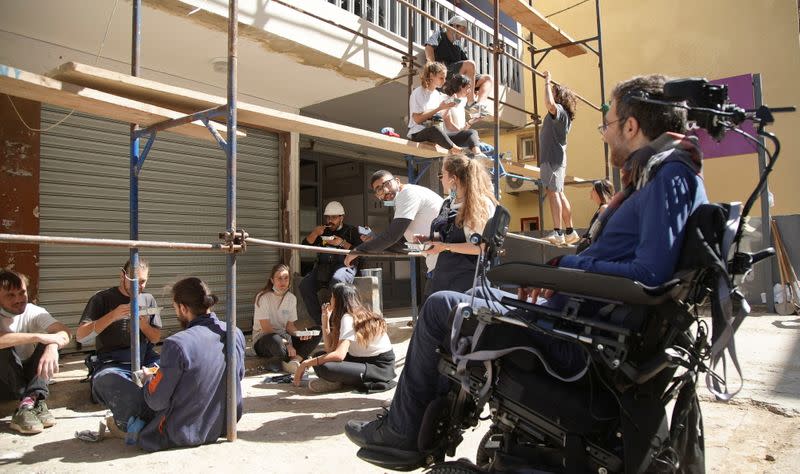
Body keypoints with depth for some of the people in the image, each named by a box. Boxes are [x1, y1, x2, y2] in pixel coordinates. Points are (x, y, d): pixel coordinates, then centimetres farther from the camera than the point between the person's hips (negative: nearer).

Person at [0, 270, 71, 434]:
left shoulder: (34, 313, -8)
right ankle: (35, 402, -33)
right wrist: (37, 337, -43)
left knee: (50, 343, -20)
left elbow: (64, 331, -25)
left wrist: (52, 346, -47)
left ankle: (28, 403, -35)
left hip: (29, 376, 3)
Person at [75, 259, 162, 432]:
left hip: (146, 359, 4)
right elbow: (81, 336, -6)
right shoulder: (102, 299, 5)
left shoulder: (148, 299, 17)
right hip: (113, 364, -4)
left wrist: (143, 325, -5)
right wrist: (113, 316, -17)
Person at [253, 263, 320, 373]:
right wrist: (287, 344, -25)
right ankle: (298, 359, -14)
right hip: (263, 340, -6)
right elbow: (266, 328, -17)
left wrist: (300, 334, -18)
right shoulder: (263, 297, -13)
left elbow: (290, 326, 5)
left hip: (284, 337, 6)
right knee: (275, 340, -42)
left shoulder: (291, 298, 4)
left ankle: (295, 360, -29)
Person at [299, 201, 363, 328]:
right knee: (305, 284, -24)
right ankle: (320, 322, -20)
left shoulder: (351, 231, 13)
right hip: (323, 266, 4)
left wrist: (342, 243, -9)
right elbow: (305, 245, 14)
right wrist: (314, 233, -3)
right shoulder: (322, 230, 25)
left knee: (336, 282, -38)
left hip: (344, 266, -4)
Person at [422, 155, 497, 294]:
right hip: (442, 275, 7)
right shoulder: (448, 202, 12)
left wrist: (445, 247, -17)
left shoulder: (482, 204, -10)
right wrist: (428, 240, 8)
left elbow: (481, 246, -17)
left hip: (467, 277, -7)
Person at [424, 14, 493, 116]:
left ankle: (481, 104, -29)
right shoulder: (440, 34, 14)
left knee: (488, 78, -2)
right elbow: (429, 46, -6)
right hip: (443, 74, -7)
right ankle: (471, 102, -29)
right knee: (470, 64, -29)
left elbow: (466, 59, 21)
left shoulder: (458, 44, 31)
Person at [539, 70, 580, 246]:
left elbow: (549, 104, -33)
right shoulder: (559, 113, 20)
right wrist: (549, 84, 45)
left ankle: (557, 232, -23)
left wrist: (547, 83, -20)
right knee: (559, 194, 13)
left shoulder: (559, 110, -9)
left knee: (553, 192, -16)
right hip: (554, 158, 10)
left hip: (553, 158, -10)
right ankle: (570, 232, 18)